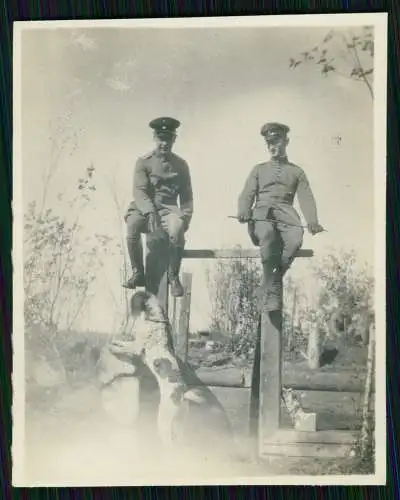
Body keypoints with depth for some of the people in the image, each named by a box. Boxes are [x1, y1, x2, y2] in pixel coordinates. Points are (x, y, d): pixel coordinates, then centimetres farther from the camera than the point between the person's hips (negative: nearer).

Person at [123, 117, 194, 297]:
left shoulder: (181, 165, 11)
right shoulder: (143, 162, 3)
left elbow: (187, 196, 13)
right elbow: (139, 191, -9)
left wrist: (185, 217, -5)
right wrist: (150, 213, -25)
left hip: (169, 209, 1)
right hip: (144, 209, 0)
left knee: (177, 230, -33)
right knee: (132, 224, -34)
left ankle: (173, 276, -13)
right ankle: (138, 273, -17)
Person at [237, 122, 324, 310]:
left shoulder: (297, 171, 24)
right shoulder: (259, 169, 25)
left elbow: (306, 198, 10)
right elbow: (247, 195, 13)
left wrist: (312, 222, -10)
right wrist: (243, 211, -12)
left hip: (286, 212, 1)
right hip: (262, 212, 0)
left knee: (296, 239, -36)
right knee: (267, 234, -38)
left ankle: (274, 280, -23)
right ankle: (272, 292, -36)